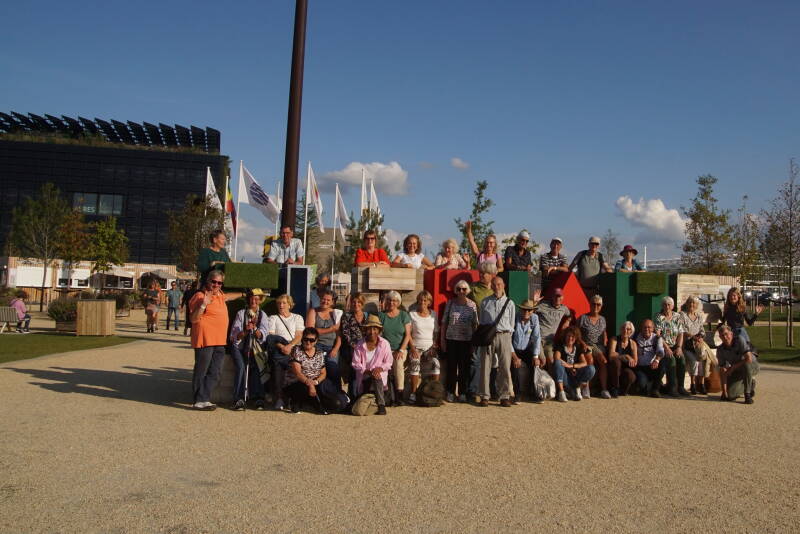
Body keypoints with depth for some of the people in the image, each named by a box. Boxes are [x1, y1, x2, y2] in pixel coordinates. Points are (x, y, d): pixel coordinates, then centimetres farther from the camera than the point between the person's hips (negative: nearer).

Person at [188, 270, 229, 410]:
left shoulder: (219, 296, 16)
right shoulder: (200, 296, -8)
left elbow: (228, 297, 42)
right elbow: (193, 319, -13)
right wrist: (203, 305, -24)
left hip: (219, 341, 9)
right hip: (205, 340, -8)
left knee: (214, 374, 9)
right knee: (201, 371, 0)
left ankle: (204, 399, 15)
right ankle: (200, 400, 6)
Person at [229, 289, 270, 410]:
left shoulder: (263, 315, 10)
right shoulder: (241, 313, 5)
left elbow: (263, 336, 0)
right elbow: (235, 335, -1)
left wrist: (254, 328, -17)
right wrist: (246, 330, -18)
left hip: (255, 348, 1)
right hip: (239, 346, -1)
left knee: (256, 367, -27)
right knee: (241, 367, -28)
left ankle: (258, 398, -22)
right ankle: (239, 400, -25)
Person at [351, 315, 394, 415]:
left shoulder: (384, 344, -5)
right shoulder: (359, 345, -4)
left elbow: (389, 362, -1)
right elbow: (355, 363, -5)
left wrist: (380, 368, -20)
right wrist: (368, 371, -18)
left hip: (379, 373, -1)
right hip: (364, 376, 1)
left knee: (376, 378, -37)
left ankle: (381, 405, -28)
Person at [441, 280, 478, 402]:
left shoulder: (472, 305, 3)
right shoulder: (450, 303, 3)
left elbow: (475, 324, 6)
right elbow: (444, 322, 6)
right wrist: (442, 339, 3)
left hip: (466, 340, 0)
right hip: (451, 339, 0)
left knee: (464, 367, 4)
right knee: (451, 366, 2)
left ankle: (462, 393, 13)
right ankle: (450, 392, 11)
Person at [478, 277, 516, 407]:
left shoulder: (509, 303, 10)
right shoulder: (485, 302, 10)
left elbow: (511, 324, 13)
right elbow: (481, 321, 13)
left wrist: (507, 339, 9)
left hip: (504, 336, 0)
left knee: (505, 367, -1)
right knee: (485, 367, 0)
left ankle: (504, 396, 6)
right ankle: (485, 396, 6)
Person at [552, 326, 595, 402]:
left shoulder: (578, 348, 13)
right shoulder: (560, 347, 4)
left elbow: (584, 363, -3)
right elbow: (556, 358, -17)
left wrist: (571, 366, -19)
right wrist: (571, 368, -16)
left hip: (575, 377, 2)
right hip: (564, 378, -2)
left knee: (591, 369, -21)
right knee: (558, 363, -32)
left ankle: (577, 388, -5)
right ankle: (561, 392, -31)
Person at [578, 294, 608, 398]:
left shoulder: (602, 319, 19)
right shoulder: (583, 318, 3)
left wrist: (605, 344, 11)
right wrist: (583, 344, -11)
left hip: (598, 346, 4)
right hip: (587, 346, -3)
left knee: (604, 361, -28)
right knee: (590, 360, -34)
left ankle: (604, 389, -23)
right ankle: (586, 389, -27)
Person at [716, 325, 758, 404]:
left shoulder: (740, 340, -26)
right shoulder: (720, 350, -15)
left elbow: (749, 359, -34)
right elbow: (722, 371, -15)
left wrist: (732, 368, -25)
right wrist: (724, 392, -19)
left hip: (752, 366, -4)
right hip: (737, 370, 4)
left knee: (746, 365, -40)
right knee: (730, 395, -7)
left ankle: (747, 395, -26)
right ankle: (750, 385, 23)